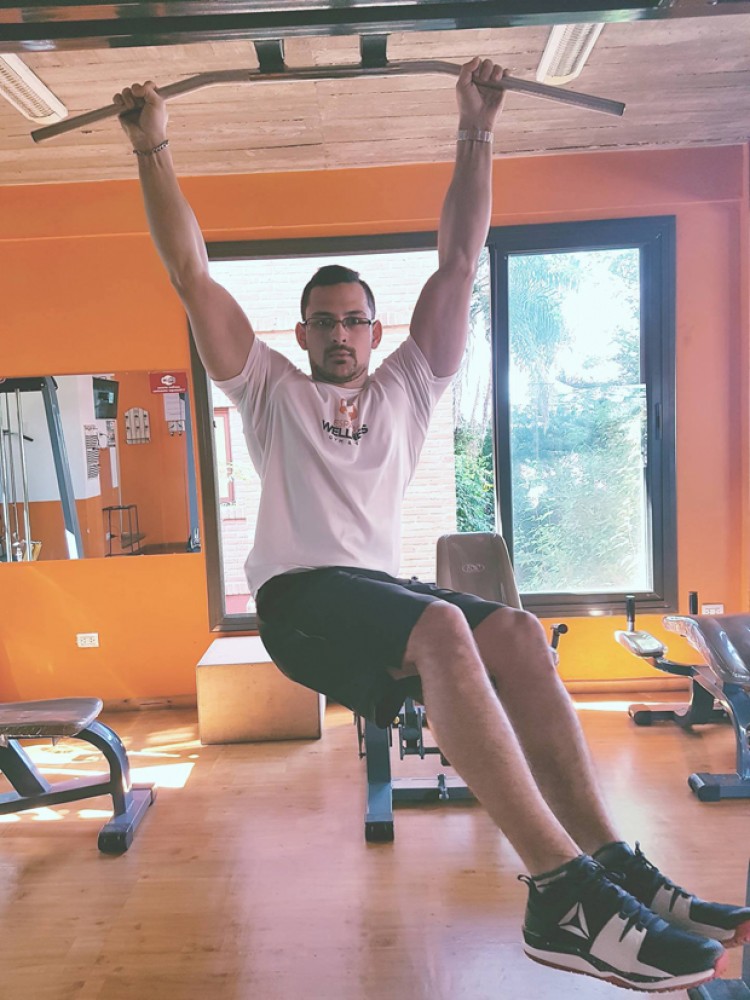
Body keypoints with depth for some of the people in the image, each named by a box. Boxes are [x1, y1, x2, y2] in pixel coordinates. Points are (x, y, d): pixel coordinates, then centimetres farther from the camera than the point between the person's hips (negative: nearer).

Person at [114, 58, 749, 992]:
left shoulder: (405, 388, 21)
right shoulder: (270, 390, 15)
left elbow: (458, 262, 17)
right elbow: (190, 273, 12)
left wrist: (475, 133, 17)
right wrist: (152, 150, 10)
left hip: (382, 584, 4)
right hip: (300, 597, -4)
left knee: (516, 632, -26)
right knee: (445, 626, -34)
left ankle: (610, 860, -24)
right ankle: (564, 888, -36)